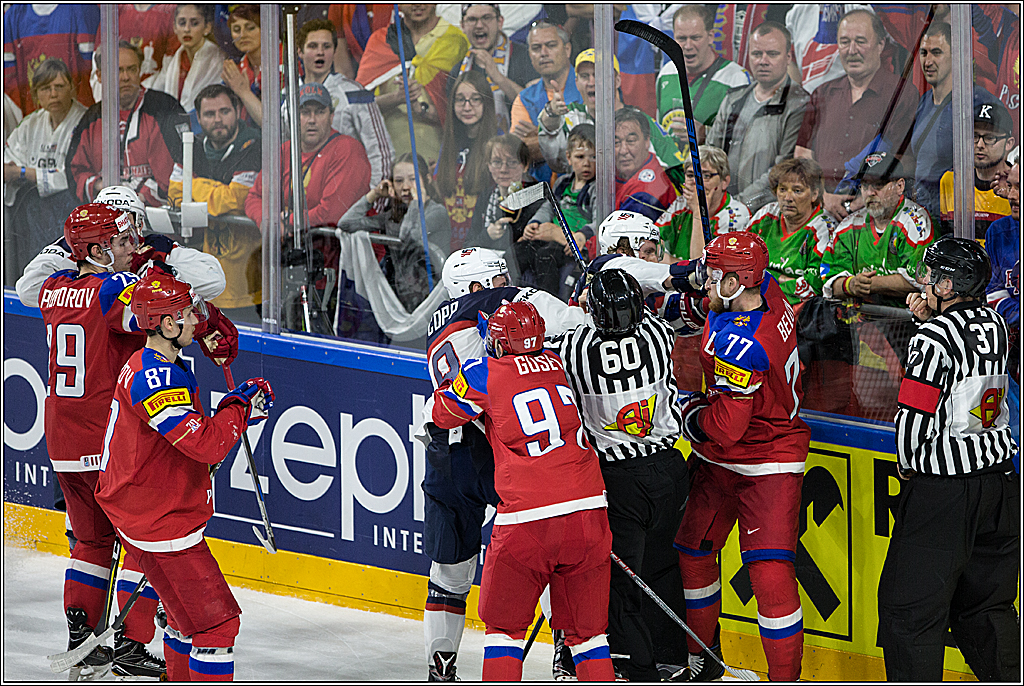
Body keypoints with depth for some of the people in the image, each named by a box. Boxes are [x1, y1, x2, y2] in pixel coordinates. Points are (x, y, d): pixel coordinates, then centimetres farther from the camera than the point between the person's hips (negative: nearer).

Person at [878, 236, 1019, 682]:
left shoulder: (935, 338, -17)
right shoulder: (994, 324, 5)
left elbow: (913, 416, -18)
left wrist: (908, 466, 0)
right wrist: (931, 318, 7)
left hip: (944, 491, -8)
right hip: (998, 479, 8)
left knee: (909, 605, -1)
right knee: (987, 602, 19)